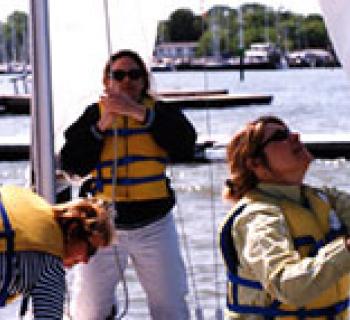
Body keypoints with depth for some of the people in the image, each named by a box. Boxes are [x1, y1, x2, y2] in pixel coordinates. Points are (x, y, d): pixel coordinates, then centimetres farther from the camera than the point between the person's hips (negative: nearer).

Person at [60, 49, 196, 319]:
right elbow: (71, 165, -7)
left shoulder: (160, 113, 3)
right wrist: (101, 126, -17)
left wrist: (139, 113, -23)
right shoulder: (93, 115, 2)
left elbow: (185, 147, -18)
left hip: (154, 226, 0)